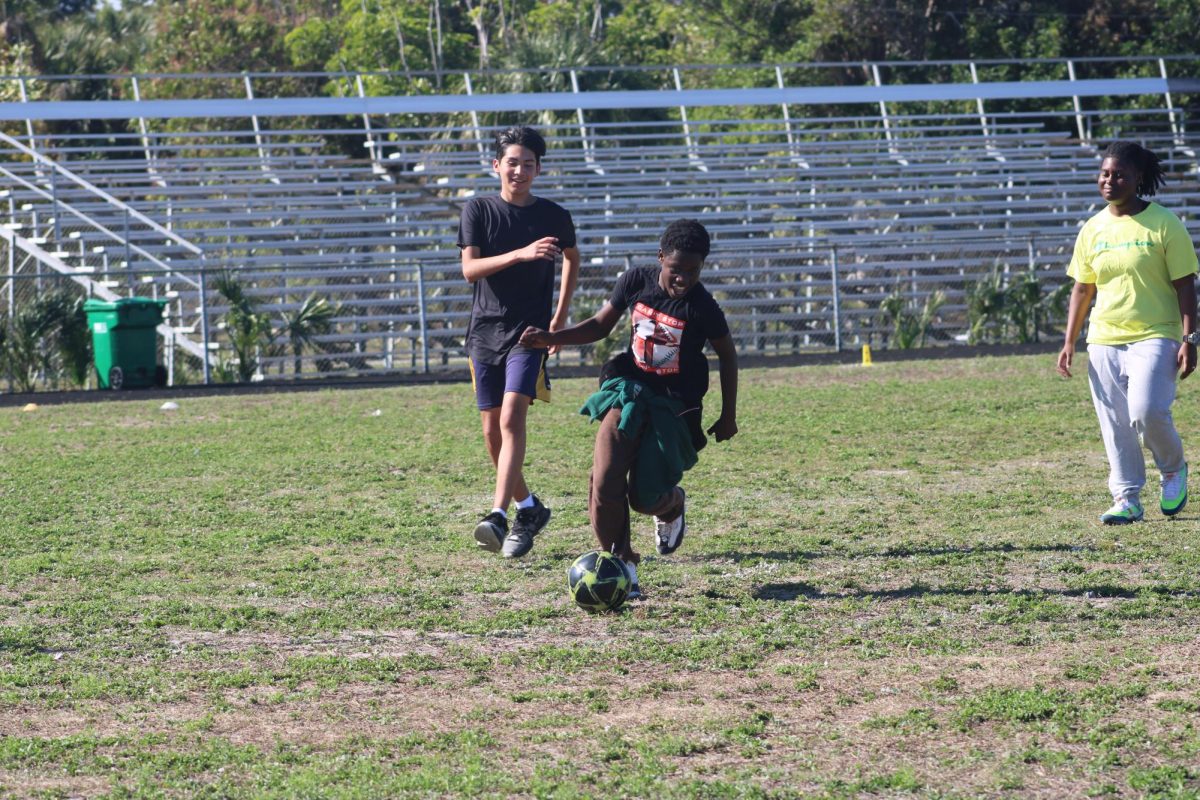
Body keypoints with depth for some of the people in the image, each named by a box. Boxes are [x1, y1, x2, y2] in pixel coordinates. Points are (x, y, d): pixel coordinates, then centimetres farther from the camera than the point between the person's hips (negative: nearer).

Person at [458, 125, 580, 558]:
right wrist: (521, 254, -25)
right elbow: (470, 269, -11)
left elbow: (572, 259, 21)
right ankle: (529, 509, 25)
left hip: (530, 331, -2)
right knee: (492, 429, 6)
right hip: (486, 329, 2)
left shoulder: (554, 216, 2)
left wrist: (561, 315, 14)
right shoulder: (478, 210, 0)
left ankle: (498, 516, -28)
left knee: (512, 417, -19)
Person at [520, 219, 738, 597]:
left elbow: (727, 356, 0)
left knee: (646, 498, -5)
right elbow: (600, 325, 9)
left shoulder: (702, 306, -15)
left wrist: (728, 416, 5)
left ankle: (673, 505, 33)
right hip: (630, 391, 3)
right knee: (605, 484, -15)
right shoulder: (636, 281, -6)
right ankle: (621, 563, 1)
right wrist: (552, 338, -4)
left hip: (674, 406, -2)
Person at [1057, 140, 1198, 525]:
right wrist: (1069, 342, 8)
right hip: (1104, 341, 5)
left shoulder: (1164, 225, -4)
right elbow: (1082, 289, 14)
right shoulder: (1093, 229, 9)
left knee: (1146, 412, -20)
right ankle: (1126, 499, 11)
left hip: (1155, 337, -5)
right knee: (1115, 425, 2)